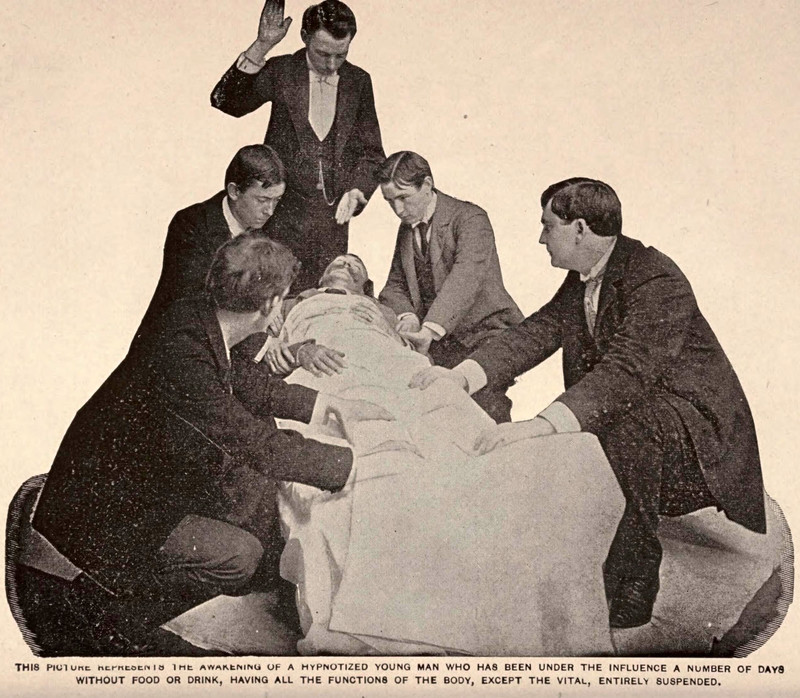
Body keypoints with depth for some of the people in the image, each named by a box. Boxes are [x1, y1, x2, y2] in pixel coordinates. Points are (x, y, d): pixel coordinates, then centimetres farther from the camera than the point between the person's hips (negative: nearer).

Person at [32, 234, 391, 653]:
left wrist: (326, 403, 9)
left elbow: (249, 384, 10)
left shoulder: (197, 318, -8)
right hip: (100, 512, -9)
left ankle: (276, 598, 25)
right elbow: (260, 445, -30)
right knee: (237, 555, -17)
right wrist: (353, 462, -22)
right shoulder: (180, 355, -35)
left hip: (150, 473, 9)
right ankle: (123, 620, 4)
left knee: (259, 488, 6)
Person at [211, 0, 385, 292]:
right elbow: (225, 101, -11)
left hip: (332, 216, 2)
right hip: (283, 214, -2)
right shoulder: (281, 71, 1)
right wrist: (262, 46, -19)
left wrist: (357, 191, -6)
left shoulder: (358, 81, 8)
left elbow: (371, 152, 12)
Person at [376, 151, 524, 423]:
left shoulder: (470, 218, -10)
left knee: (484, 412, -21)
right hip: (436, 342, 5)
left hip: (485, 335, -5)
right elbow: (394, 286, 15)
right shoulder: (407, 229, 13)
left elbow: (465, 279, -27)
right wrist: (407, 316, -10)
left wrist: (429, 330, -41)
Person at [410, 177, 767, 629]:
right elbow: (540, 330, -3)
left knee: (624, 430, -36)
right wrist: (463, 374, -17)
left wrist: (541, 426, -48)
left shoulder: (658, 282, -25)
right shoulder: (583, 278, 4)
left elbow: (626, 372, -37)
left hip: (697, 425, -8)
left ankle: (628, 602, -20)